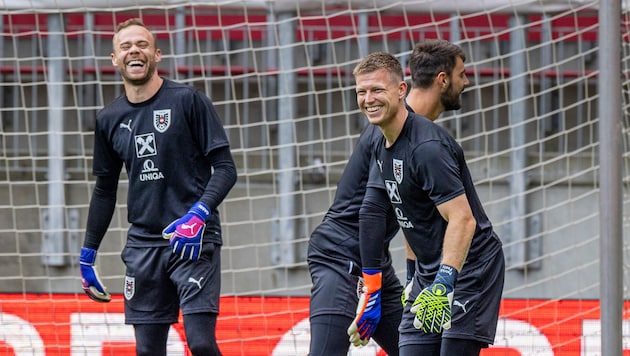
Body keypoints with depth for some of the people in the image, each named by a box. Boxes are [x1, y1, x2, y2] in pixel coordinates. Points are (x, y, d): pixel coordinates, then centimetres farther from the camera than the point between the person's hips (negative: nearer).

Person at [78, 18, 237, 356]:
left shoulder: (187, 101, -3)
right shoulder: (109, 119, 11)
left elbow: (225, 167, -5)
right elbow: (105, 190, 22)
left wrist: (199, 214, -21)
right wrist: (87, 254, 20)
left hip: (194, 239, -5)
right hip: (143, 243, 5)